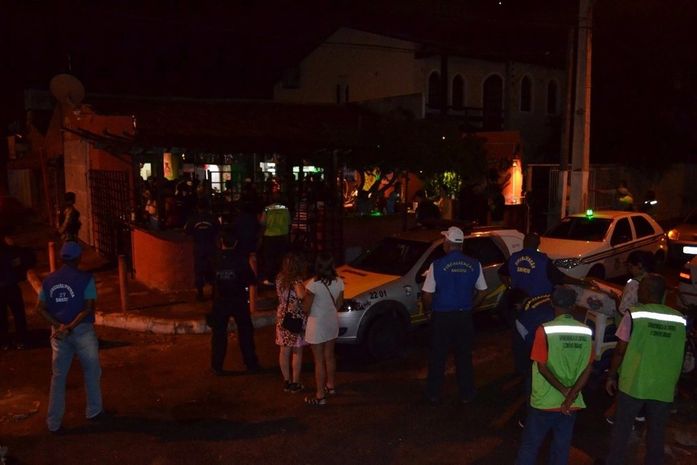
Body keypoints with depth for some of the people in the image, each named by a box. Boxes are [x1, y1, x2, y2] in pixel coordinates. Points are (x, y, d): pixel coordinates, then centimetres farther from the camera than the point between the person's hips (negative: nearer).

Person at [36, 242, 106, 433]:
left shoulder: (49, 280, 5)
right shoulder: (85, 279, -9)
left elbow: (40, 308, 0)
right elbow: (88, 308, -18)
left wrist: (59, 326, -8)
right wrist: (70, 326, -17)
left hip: (58, 333, 4)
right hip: (82, 331, -4)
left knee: (58, 376, 11)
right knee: (91, 372, 15)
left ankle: (54, 422, 14)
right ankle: (93, 411, 26)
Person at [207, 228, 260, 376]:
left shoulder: (215, 258, -10)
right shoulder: (241, 258, -14)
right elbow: (251, 279, -9)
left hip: (220, 301, 1)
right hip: (239, 301, 0)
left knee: (219, 333, 11)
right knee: (245, 332, 12)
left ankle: (217, 366, 16)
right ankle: (251, 364, 20)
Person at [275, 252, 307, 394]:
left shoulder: (279, 278, 1)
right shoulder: (296, 280, -20)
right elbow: (301, 296, -37)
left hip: (282, 317, 6)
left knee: (284, 351, 13)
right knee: (297, 352, 7)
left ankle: (286, 382, 23)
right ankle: (295, 384, 14)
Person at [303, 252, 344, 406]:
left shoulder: (313, 284, -23)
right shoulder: (339, 282, -6)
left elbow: (306, 308, -15)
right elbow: (339, 304, 6)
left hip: (317, 324, -6)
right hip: (332, 322, 6)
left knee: (319, 360, 3)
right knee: (329, 356, 22)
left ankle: (320, 396, 10)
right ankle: (331, 385, 39)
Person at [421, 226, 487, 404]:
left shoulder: (437, 265, -14)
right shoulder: (474, 265, -4)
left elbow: (427, 294, -12)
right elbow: (481, 290, 5)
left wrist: (427, 309, 7)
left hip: (442, 316, -2)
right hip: (464, 316, 2)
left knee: (437, 356, 11)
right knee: (464, 356, 15)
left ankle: (434, 394, 19)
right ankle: (466, 394, 23)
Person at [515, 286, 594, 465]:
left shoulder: (545, 330, -15)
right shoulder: (586, 331, -2)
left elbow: (542, 367, -17)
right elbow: (588, 368, -4)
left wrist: (564, 390, -9)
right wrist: (571, 395, -8)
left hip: (544, 402, -4)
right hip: (571, 404, 4)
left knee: (530, 446, 11)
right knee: (561, 448, 16)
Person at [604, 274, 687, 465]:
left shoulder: (634, 314, -10)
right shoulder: (680, 319, 0)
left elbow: (620, 351, -8)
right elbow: (679, 356, 8)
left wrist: (611, 376, 4)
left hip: (633, 384, -2)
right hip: (664, 388, 3)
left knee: (622, 430, 13)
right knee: (656, 435, 14)